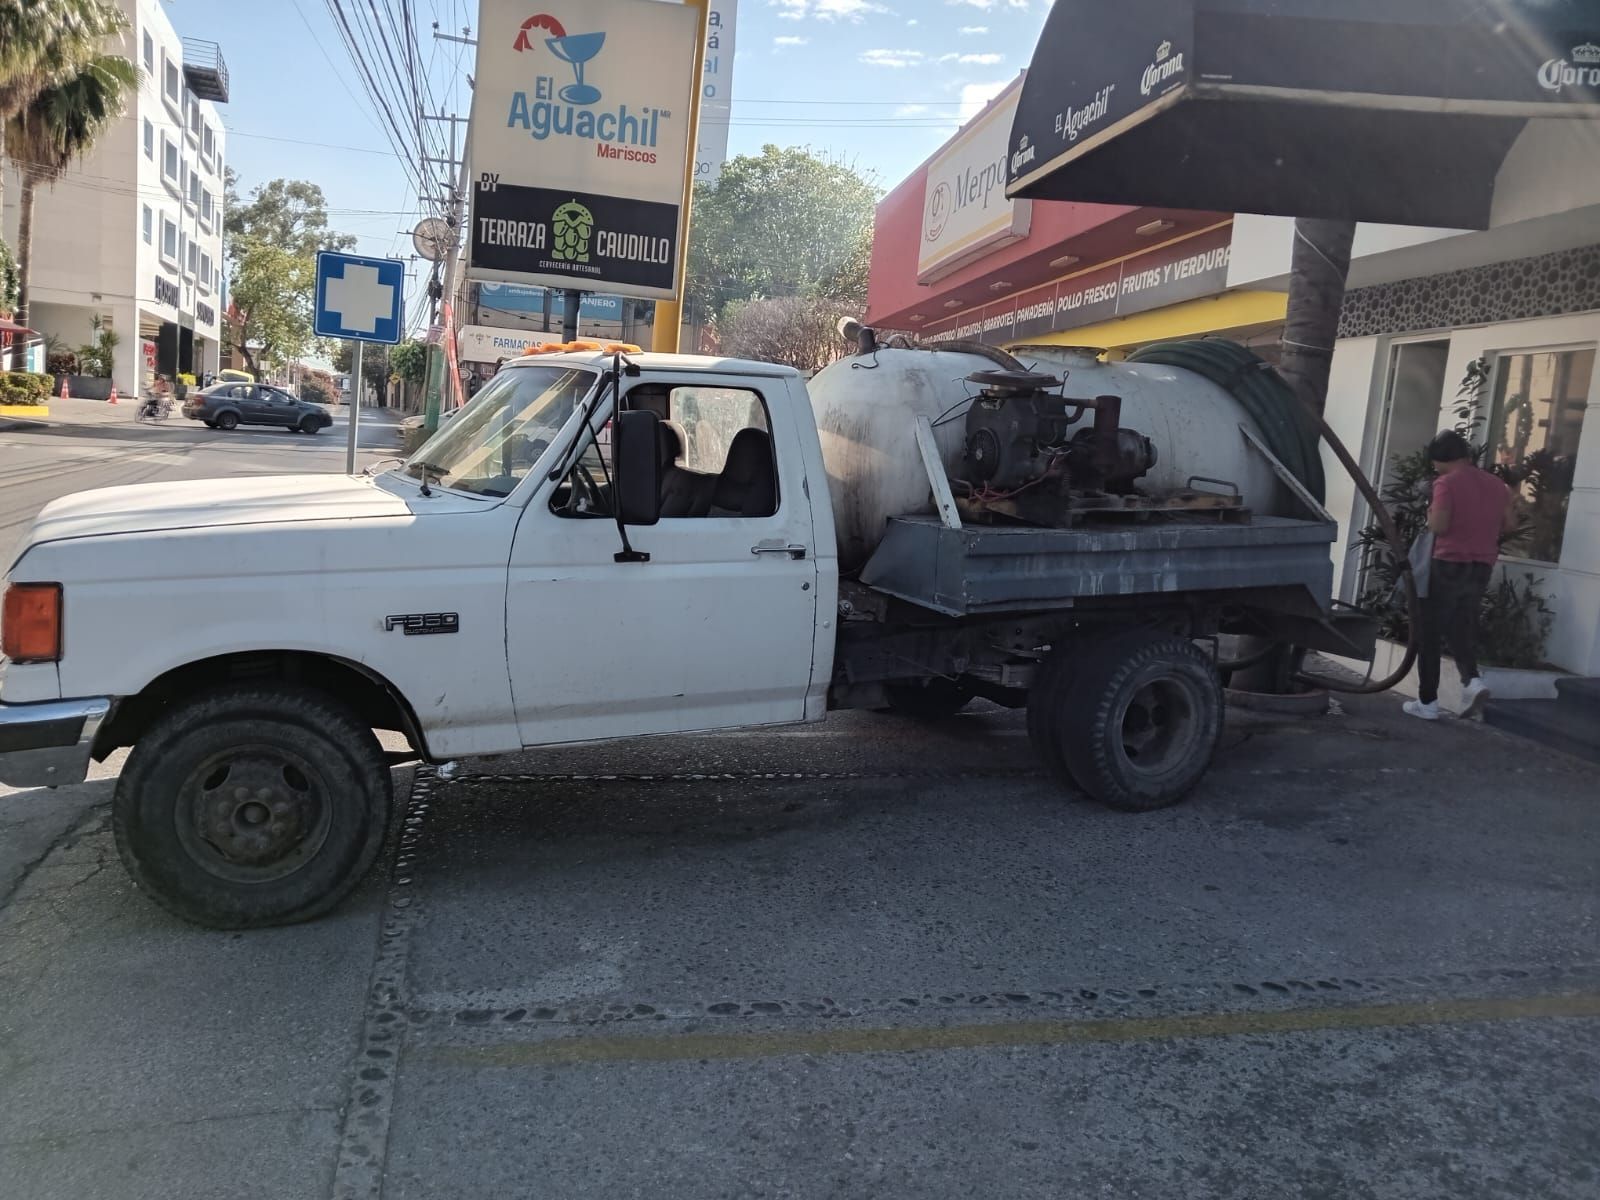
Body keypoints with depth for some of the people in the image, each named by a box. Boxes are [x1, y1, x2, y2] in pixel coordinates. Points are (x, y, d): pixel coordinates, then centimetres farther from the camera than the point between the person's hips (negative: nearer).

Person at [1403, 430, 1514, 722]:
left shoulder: (1447, 483, -11)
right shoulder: (1496, 484, 9)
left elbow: (1439, 525, -19)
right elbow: (1510, 523, 12)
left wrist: (1430, 513, 1)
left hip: (1449, 564, -6)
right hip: (1482, 568, 6)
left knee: (1429, 633, 4)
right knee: (1461, 629, 16)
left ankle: (1428, 702, 6)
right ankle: (1472, 680, -10)